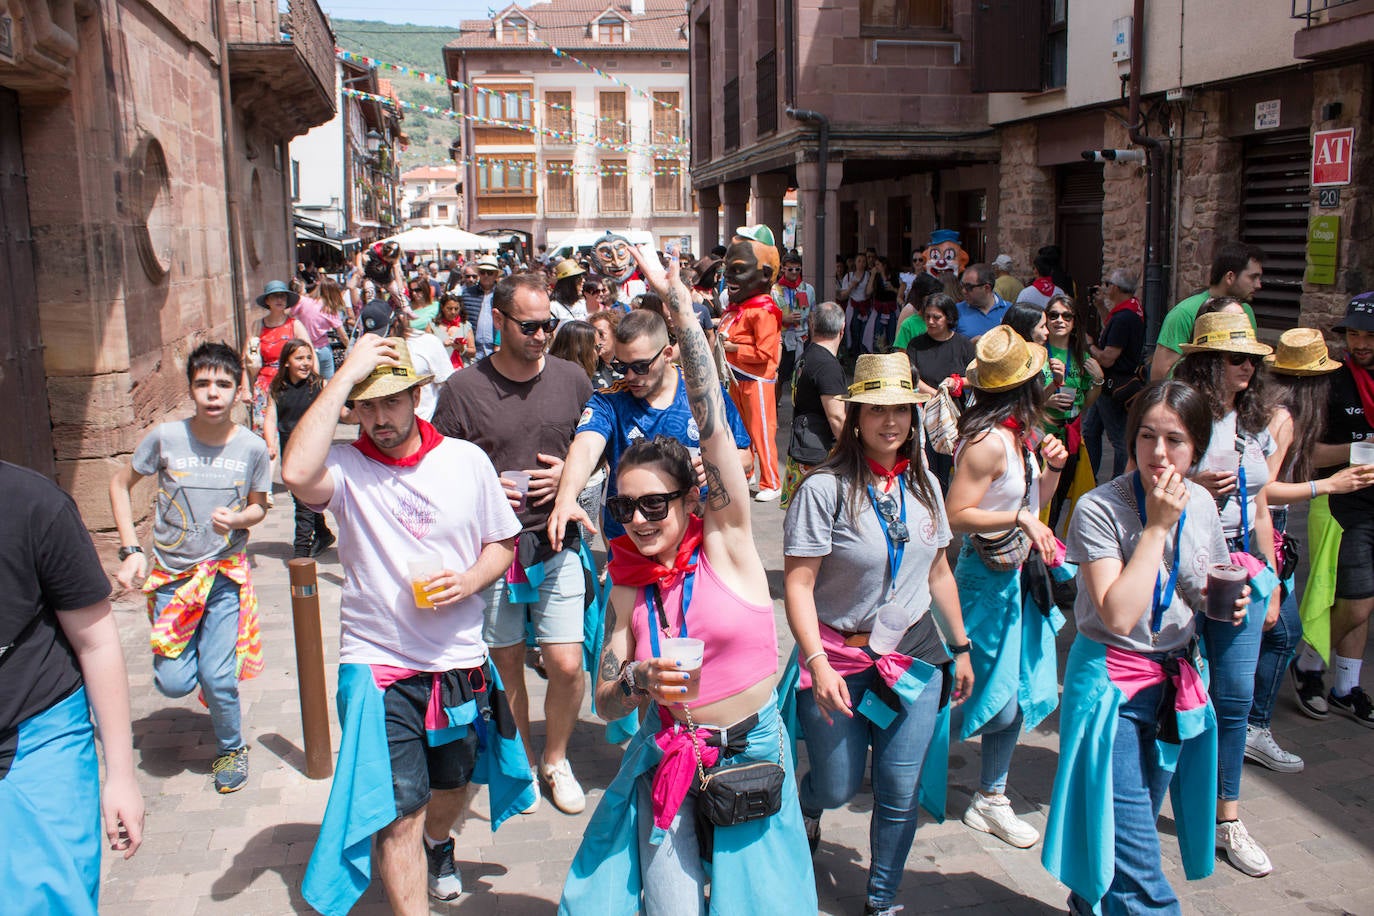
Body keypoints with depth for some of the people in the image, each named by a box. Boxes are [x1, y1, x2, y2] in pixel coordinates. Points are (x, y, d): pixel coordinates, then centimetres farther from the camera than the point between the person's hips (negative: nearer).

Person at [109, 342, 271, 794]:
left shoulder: (252, 447, -10)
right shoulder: (166, 437, -11)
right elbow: (120, 485, 3)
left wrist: (237, 519, -18)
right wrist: (130, 549, -5)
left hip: (226, 572, -1)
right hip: (171, 573, 1)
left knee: (217, 676, -6)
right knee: (173, 682, -2)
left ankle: (232, 747, 24)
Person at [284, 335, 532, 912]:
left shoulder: (466, 459, -2)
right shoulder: (345, 466, -9)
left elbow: (502, 542, 7)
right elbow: (297, 474, -33)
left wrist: (468, 582, -14)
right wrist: (344, 375, -27)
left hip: (459, 661, 4)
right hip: (379, 665, -3)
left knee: (452, 788, 24)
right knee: (400, 812, -6)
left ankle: (439, 847, 57)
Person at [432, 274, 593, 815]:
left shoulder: (571, 379, 2)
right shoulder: (463, 389, -5)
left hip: (555, 546, 1)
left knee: (567, 665, -2)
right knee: (506, 667, 11)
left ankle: (555, 760, 25)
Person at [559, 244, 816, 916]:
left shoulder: (725, 542, -10)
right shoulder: (629, 584, -2)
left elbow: (713, 421, -19)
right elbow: (606, 705, 2)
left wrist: (678, 301, -23)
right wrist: (638, 678, -22)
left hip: (752, 753, -1)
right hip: (666, 760, 2)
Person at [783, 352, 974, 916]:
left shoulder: (924, 486, 4)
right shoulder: (824, 489, -15)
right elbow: (798, 584, -16)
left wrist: (960, 647, 17)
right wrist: (817, 664, -22)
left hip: (915, 654, 4)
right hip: (840, 656, -4)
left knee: (900, 792, 7)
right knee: (838, 787, 7)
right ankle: (807, 803, 45)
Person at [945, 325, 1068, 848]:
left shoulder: (1018, 434, 4)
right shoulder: (989, 441, -22)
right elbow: (956, 516, -23)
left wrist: (1053, 467, 0)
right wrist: (1019, 518, -27)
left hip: (1019, 575, 9)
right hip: (987, 578, -9)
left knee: (1020, 696, 13)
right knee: (998, 703, -3)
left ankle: (990, 800, 26)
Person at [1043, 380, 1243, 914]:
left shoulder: (1202, 505, 1)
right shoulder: (1100, 509, -17)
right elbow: (1118, 615, -26)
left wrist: (1226, 605, -6)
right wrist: (1156, 525, -23)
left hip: (1180, 683, 6)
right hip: (1113, 686, -6)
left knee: (1134, 825, 20)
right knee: (1136, 865, -7)